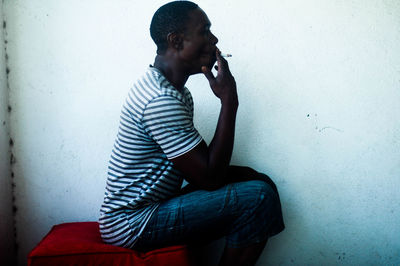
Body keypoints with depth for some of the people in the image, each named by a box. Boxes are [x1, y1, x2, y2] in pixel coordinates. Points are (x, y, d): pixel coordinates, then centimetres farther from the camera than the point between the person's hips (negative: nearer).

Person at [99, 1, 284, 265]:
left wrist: (244, 174, -1)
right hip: (131, 225, -10)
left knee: (260, 182, 9)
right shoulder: (161, 101, -23)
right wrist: (229, 101, -20)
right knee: (258, 197, -20)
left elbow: (201, 164, 14)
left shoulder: (175, 91, 11)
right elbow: (210, 178, -23)